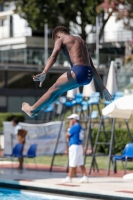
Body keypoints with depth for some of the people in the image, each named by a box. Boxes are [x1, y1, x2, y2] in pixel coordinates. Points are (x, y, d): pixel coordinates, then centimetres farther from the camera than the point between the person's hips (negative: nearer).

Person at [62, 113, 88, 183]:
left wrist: (70, 126, -3)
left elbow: (67, 135, -8)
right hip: (80, 146, 10)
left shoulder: (75, 127, -14)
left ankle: (69, 178, -2)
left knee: (72, 164, -6)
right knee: (81, 163, 8)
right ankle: (85, 177, 6)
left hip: (74, 146, -10)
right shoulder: (80, 127, 16)